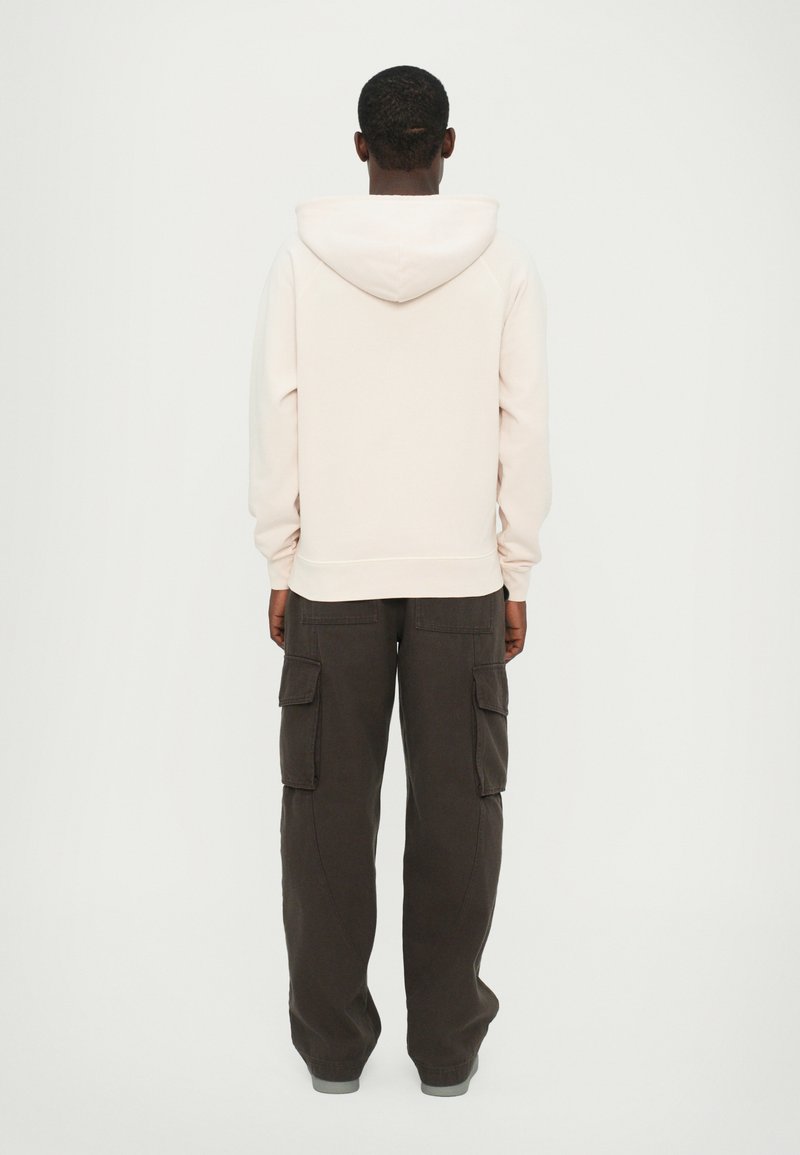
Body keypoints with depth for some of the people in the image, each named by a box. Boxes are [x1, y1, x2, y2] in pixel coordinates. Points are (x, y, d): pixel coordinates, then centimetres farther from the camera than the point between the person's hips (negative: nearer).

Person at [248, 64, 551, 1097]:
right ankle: (447, 1043, 16)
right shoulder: (505, 266, 0)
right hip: (462, 577, 0)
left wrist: (281, 568, 7)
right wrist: (514, 578, 8)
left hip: (331, 577, 0)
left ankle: (332, 1040, 17)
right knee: (455, 808, 7)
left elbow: (275, 426, -1)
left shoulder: (299, 262, -1)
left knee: (328, 807, 8)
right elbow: (524, 433, 0)